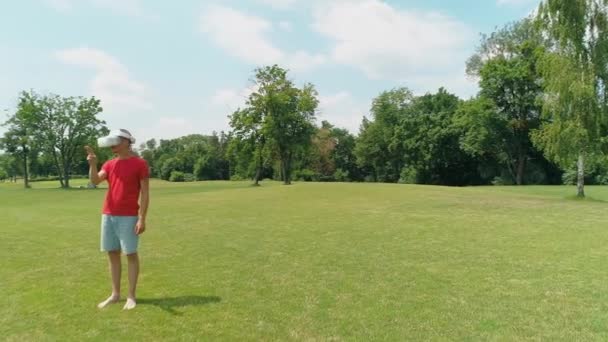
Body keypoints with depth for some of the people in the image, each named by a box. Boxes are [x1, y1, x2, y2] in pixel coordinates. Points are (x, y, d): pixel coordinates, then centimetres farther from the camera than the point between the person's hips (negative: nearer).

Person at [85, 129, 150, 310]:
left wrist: (142, 219, -14)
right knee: (112, 254, 10)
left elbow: (145, 193, -9)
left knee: (131, 254, 1)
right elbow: (95, 181, -3)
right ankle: (115, 294, 22)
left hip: (128, 217, -6)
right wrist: (93, 163, -18)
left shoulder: (140, 163, -6)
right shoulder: (109, 164, 12)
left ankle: (131, 296, 10)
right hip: (108, 215, 6)